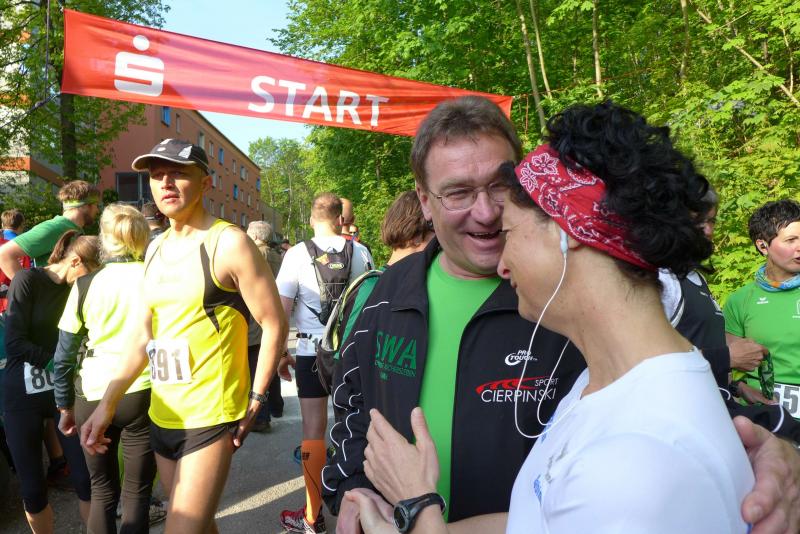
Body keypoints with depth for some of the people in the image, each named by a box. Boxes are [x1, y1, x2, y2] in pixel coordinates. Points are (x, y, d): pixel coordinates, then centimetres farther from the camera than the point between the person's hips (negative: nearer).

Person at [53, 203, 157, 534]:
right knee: (136, 493, 9)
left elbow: (64, 354, 3)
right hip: (143, 393, -1)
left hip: (94, 396, 2)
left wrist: (65, 406, 14)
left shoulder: (85, 285, -1)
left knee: (102, 492, 18)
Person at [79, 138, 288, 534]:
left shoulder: (228, 243, -13)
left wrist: (255, 401, -12)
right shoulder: (156, 249, 10)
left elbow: (274, 325, -12)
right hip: (161, 418, 7)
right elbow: (143, 337, 12)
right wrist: (107, 404, 7)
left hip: (210, 419, -7)